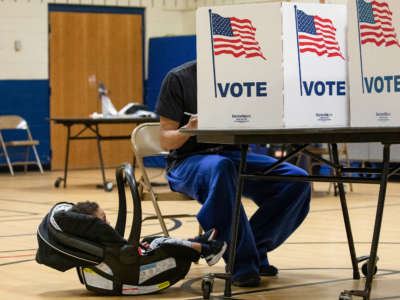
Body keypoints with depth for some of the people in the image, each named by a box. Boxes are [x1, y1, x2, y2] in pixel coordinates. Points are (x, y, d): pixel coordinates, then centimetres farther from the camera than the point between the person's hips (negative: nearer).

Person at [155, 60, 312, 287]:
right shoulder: (179, 78, -3)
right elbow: (166, 140, -4)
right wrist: (187, 130, -25)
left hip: (233, 156, 5)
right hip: (189, 160, -4)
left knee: (297, 179, -17)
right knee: (220, 168, -40)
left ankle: (254, 246, -13)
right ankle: (241, 262, -35)